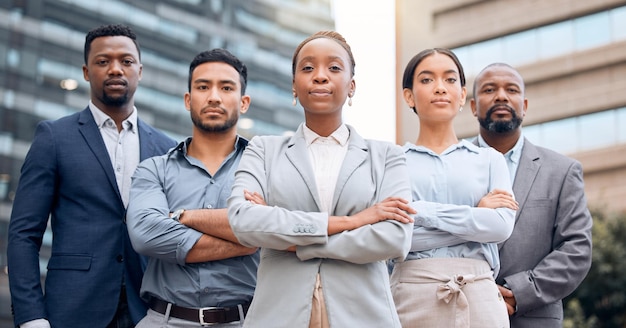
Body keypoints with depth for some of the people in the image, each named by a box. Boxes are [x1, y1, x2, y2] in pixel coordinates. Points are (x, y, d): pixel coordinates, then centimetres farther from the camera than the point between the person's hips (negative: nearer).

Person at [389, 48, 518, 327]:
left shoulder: (489, 160, 11)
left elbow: (502, 225, -6)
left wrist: (423, 212, -11)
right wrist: (475, 218, -8)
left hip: (480, 296, 1)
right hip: (413, 295, -1)